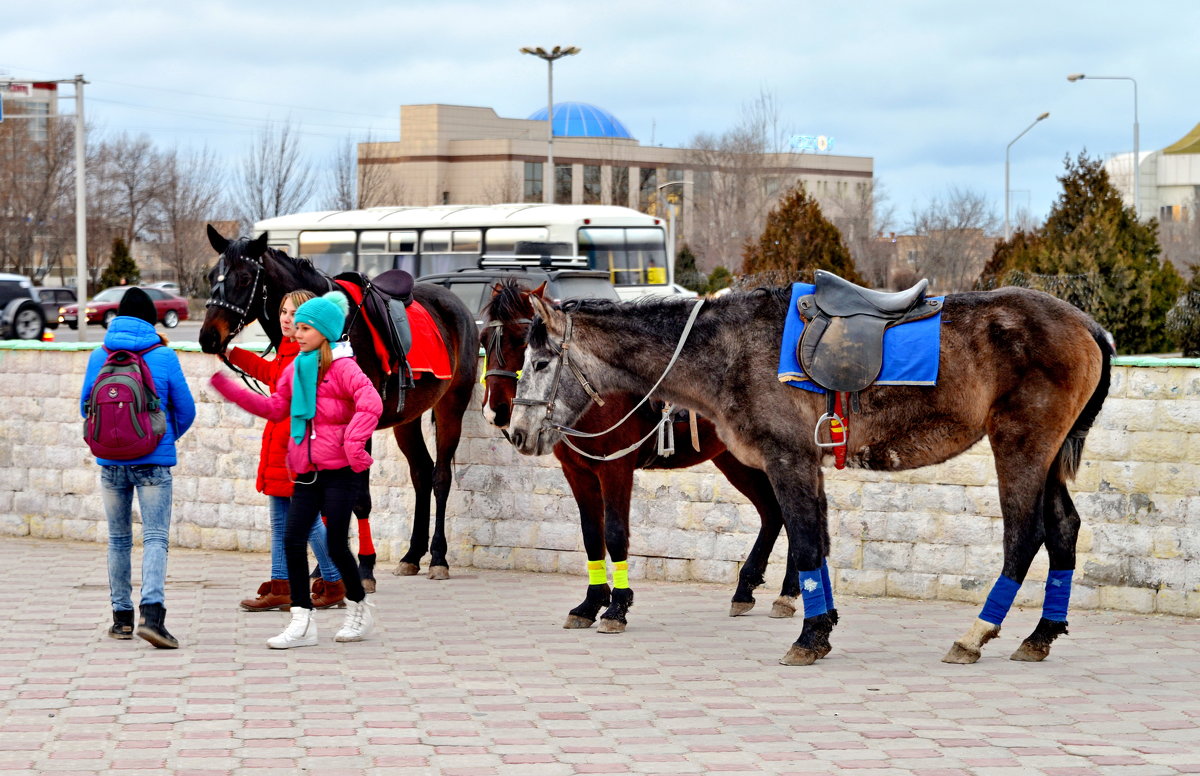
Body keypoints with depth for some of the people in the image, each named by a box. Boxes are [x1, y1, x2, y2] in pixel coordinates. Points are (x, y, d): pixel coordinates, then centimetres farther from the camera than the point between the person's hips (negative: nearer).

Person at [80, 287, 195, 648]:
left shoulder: (99, 356, 2)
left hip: (111, 461, 3)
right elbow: (185, 410, 1)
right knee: (155, 537, -6)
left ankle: (122, 617, 18)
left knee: (119, 538, 14)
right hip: (153, 462, -3)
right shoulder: (164, 357, -4)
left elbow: (86, 405, 10)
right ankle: (152, 612, -24)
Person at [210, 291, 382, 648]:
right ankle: (302, 622, 0)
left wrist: (354, 445, -31)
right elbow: (275, 407, 17)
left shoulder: (342, 367, -10)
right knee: (293, 541, -4)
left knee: (336, 545, -3)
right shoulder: (295, 369, 13)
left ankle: (359, 606, 22)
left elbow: (371, 404, -23)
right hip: (306, 473, 7)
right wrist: (228, 387, 11)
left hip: (339, 472, -6)